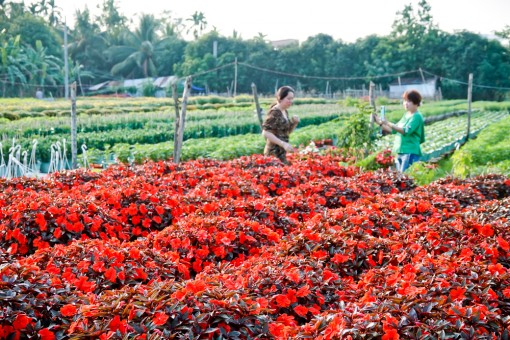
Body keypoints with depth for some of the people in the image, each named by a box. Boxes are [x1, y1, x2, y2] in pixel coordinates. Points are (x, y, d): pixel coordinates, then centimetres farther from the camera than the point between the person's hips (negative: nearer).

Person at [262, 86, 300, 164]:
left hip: (282, 152, 8)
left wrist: (294, 123, 3)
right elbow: (266, 133, -20)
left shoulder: (285, 112, 11)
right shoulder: (274, 113, -13)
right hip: (274, 153, -8)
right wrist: (284, 144, -24)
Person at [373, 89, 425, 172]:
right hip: (400, 152, 9)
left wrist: (389, 124, -31)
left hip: (410, 152, -9)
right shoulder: (405, 115, 17)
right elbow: (394, 130, 23)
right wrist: (380, 123, 12)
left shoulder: (417, 116, -8)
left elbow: (406, 131, -23)